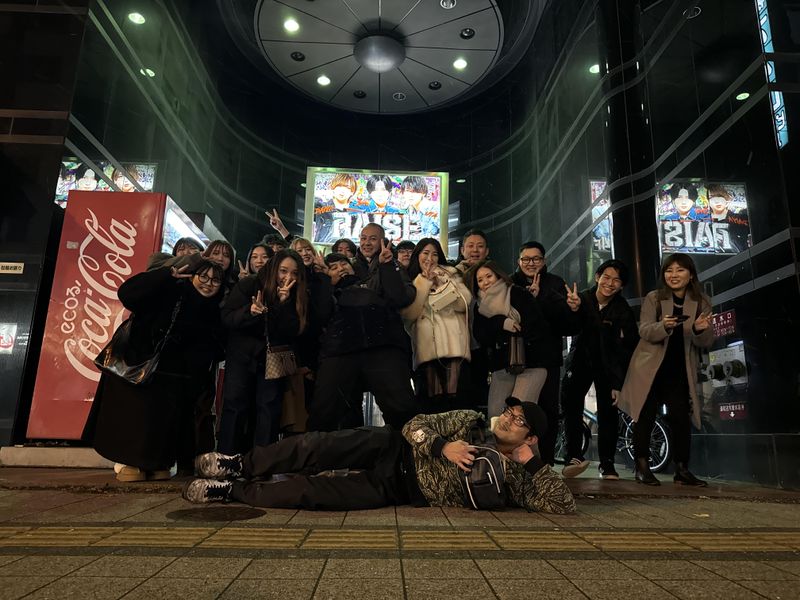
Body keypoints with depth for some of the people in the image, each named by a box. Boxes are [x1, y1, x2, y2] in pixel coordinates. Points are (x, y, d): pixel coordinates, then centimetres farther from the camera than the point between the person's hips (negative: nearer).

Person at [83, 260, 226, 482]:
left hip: (174, 380, 4)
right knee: (138, 416, -1)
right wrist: (167, 274, -27)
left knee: (166, 421, 7)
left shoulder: (213, 312, 6)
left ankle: (159, 463, 22)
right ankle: (132, 462, 15)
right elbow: (127, 293, -22)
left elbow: (213, 349, 8)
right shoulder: (167, 293, -9)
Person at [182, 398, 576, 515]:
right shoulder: (472, 421, 5)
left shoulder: (515, 476, 1)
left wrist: (533, 462, -16)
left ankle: (232, 491, 3)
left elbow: (564, 505, -9)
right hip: (397, 451, 2)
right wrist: (443, 446, -18)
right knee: (326, 447, -23)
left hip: (399, 491, -1)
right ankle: (240, 465, -2)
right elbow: (415, 425, 0)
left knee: (310, 492, -16)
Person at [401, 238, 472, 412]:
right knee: (431, 397, -7)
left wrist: (440, 283, -1)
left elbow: (465, 301, 4)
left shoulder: (449, 274, 19)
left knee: (454, 394, -12)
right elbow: (408, 314, 3)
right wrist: (424, 283, 2)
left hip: (453, 343, 0)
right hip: (427, 345, 1)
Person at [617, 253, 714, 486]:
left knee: (681, 417, -1)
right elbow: (644, 331, -13)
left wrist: (700, 330, -24)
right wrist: (664, 326, -34)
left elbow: (706, 342, -1)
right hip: (650, 368, -1)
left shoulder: (701, 302, 3)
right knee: (645, 416, 1)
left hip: (680, 371, 2)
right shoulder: (653, 298, -2)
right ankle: (642, 467, 10)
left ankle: (682, 469, 11)